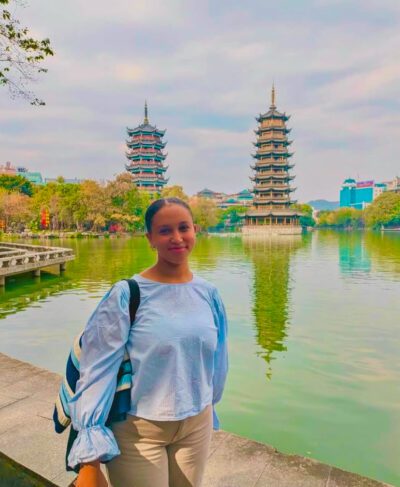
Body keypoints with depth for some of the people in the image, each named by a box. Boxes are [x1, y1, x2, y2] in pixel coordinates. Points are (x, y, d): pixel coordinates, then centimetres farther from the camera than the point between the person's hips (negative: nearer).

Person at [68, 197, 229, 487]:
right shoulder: (126, 295, -16)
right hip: (137, 431, -4)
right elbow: (98, 371, -17)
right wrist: (90, 461, -20)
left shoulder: (209, 293, -4)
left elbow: (216, 360, 8)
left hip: (197, 426, 4)